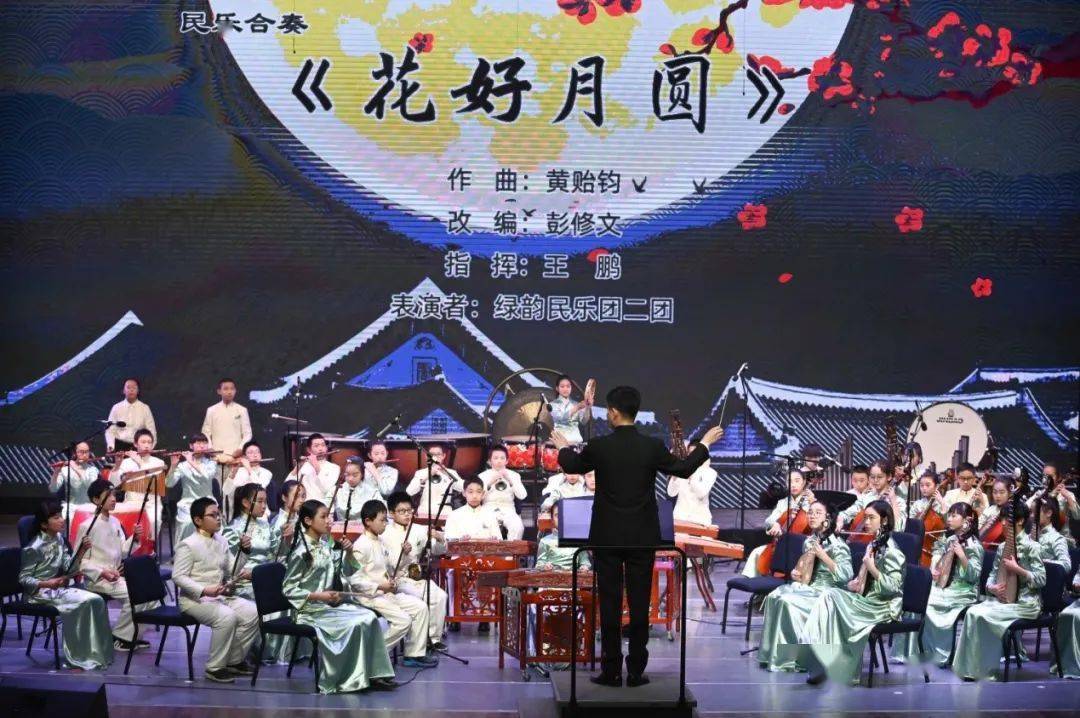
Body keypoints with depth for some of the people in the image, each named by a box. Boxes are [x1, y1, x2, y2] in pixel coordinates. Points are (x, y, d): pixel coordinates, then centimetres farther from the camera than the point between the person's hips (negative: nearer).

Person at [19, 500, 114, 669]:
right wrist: (46, 583, -25)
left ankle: (96, 653, -8)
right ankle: (77, 658, -16)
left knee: (96, 600, -14)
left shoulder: (58, 540, 8)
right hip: (38, 593, -8)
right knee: (83, 602, -26)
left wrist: (82, 551, -9)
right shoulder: (34, 548, -14)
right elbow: (23, 578, -12)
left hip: (57, 588, 8)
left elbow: (69, 568, 6)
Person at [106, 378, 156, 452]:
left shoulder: (144, 408, 3)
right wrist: (111, 446, -13)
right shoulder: (116, 408, 5)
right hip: (120, 446, 0)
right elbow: (110, 430, 3)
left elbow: (151, 431, 3)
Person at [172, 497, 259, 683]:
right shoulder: (188, 545, -13)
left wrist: (244, 551, -5)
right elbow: (178, 577, -17)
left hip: (221, 596, 8)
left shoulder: (221, 542, 10)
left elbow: (232, 571, 11)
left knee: (253, 613, -11)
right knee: (227, 617, -32)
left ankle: (234, 661, 5)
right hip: (195, 599, -8)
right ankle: (214, 668, -18)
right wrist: (204, 590, -28)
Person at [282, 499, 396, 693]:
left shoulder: (327, 544, 8)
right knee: (355, 624, -23)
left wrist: (349, 552, -4)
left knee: (369, 617, -11)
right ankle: (350, 679, -11)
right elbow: (288, 589, -13)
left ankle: (373, 674, -11)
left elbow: (346, 572, 15)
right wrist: (318, 595, -21)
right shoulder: (301, 552, -14)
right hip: (310, 609, -7)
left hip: (330, 603, 7)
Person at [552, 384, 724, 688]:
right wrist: (705, 443, 25)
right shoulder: (653, 446, -8)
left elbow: (572, 466, 11)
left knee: (610, 603, 4)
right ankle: (636, 671, 7)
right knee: (639, 603, 5)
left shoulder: (598, 446, -9)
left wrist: (563, 447, 33)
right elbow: (683, 469, 9)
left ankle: (611, 671, 6)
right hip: (642, 538, 1)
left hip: (607, 537, -1)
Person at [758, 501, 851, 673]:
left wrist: (823, 556, -26)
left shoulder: (836, 543, -11)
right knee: (773, 597, -15)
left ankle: (797, 657, -17)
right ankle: (774, 654, -10)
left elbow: (846, 576, -21)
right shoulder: (809, 541, 10)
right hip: (808, 587, 7)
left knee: (788, 601, -27)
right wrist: (796, 573, 2)